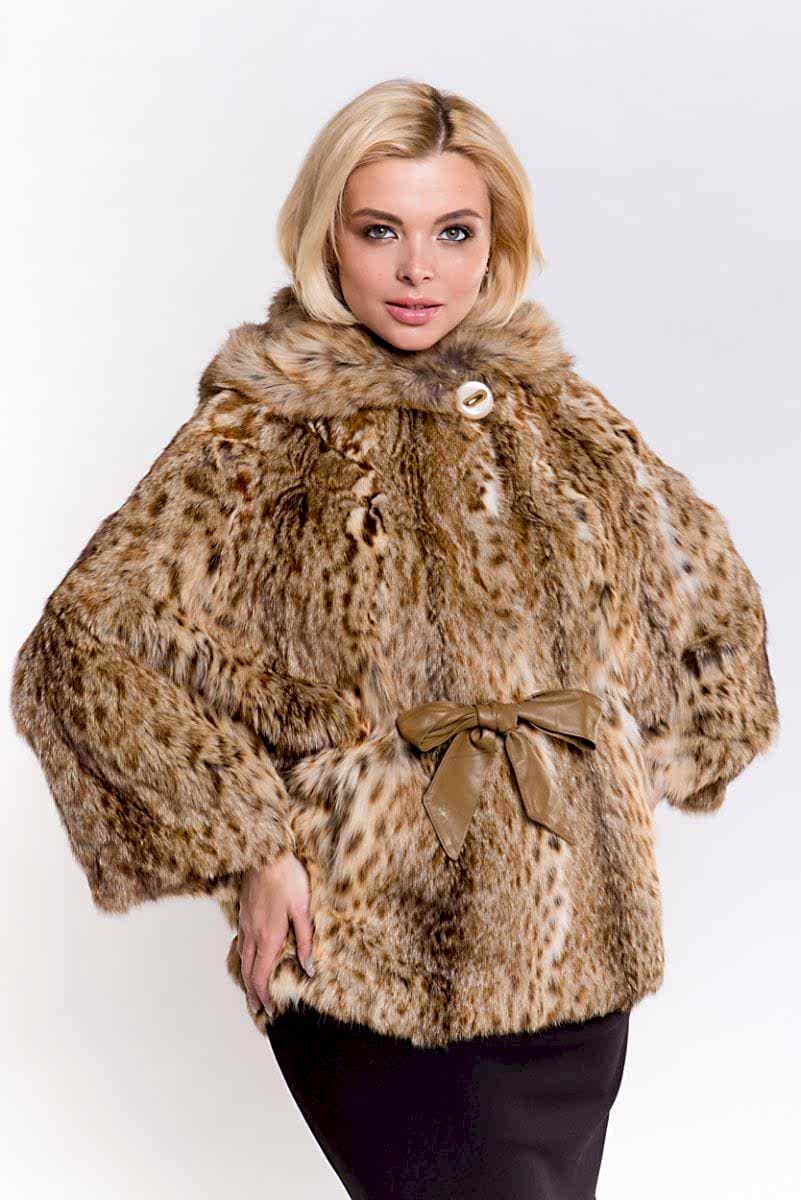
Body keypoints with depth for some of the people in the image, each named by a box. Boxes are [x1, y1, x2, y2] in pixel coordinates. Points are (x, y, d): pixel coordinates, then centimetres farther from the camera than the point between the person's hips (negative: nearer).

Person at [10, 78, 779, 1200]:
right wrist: (249, 844, -14)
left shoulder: (563, 420, 7)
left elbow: (712, 600, 21)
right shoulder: (261, 433, -6)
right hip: (368, 954, -4)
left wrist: (629, 772, 14)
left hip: (575, 947, 5)